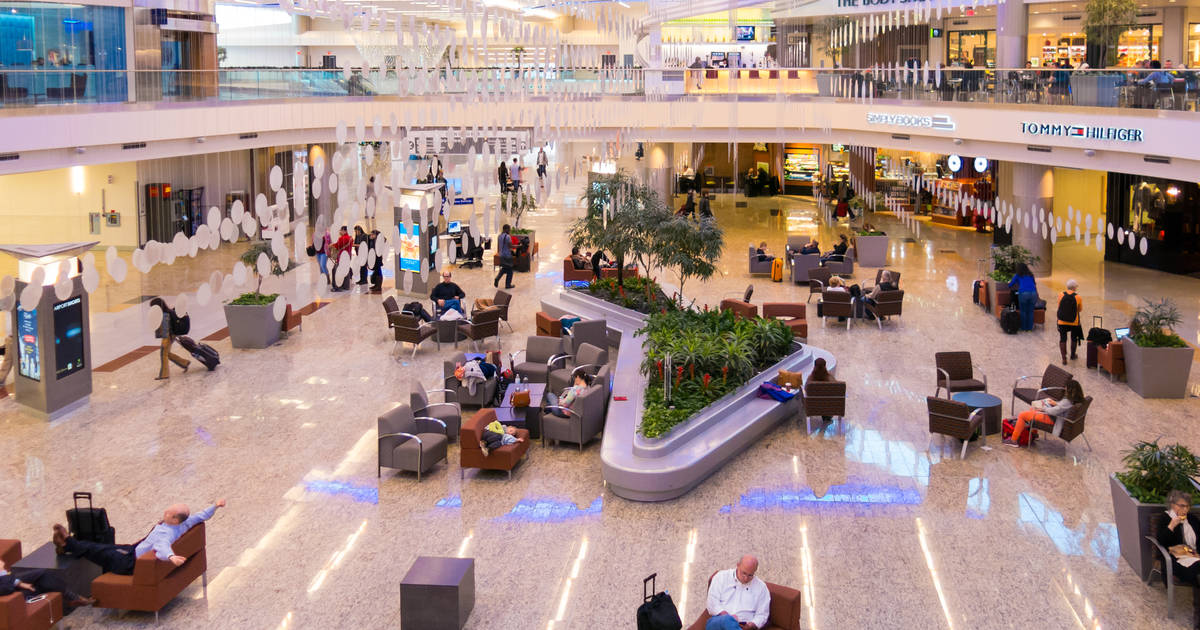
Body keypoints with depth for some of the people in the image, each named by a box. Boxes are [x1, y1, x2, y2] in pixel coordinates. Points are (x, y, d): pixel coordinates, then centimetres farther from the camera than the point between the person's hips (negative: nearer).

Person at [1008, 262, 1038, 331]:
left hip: (1023, 293, -3)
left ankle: (1023, 327, 14)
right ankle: (1029, 327, 15)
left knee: (1023, 311, 9)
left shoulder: (1017, 275, 13)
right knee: (1030, 311, 10)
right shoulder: (1030, 275, 22)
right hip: (1033, 293, 3)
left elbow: (1010, 285, 18)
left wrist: (1010, 282, 41)